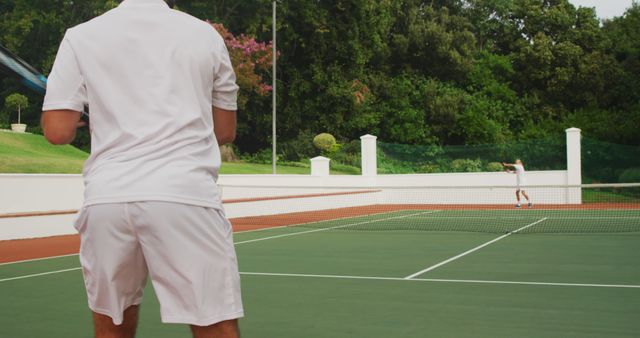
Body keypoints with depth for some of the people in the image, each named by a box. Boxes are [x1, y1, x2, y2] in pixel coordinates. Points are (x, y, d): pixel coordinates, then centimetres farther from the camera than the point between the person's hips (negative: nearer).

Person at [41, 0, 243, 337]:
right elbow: (225, 131, 17)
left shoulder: (80, 36, 10)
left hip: (107, 197, 2)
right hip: (186, 195, -1)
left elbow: (58, 132, 5)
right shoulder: (205, 34, 11)